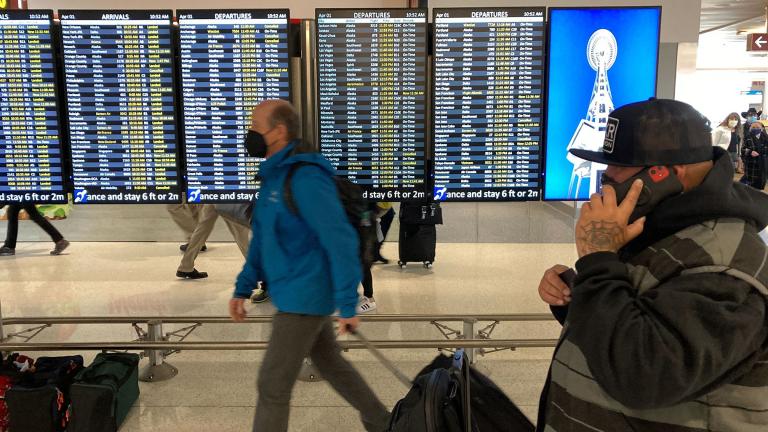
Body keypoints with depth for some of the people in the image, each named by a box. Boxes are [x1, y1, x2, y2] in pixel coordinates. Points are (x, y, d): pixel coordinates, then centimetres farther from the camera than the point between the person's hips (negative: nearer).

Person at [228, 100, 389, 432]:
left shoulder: (306, 178, -23)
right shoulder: (275, 177, 9)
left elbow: (342, 241, -25)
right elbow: (263, 240, 15)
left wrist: (348, 305, -22)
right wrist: (242, 289, 11)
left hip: (307, 297, -10)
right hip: (297, 294, 10)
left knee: (272, 385, 0)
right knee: (331, 365, 23)